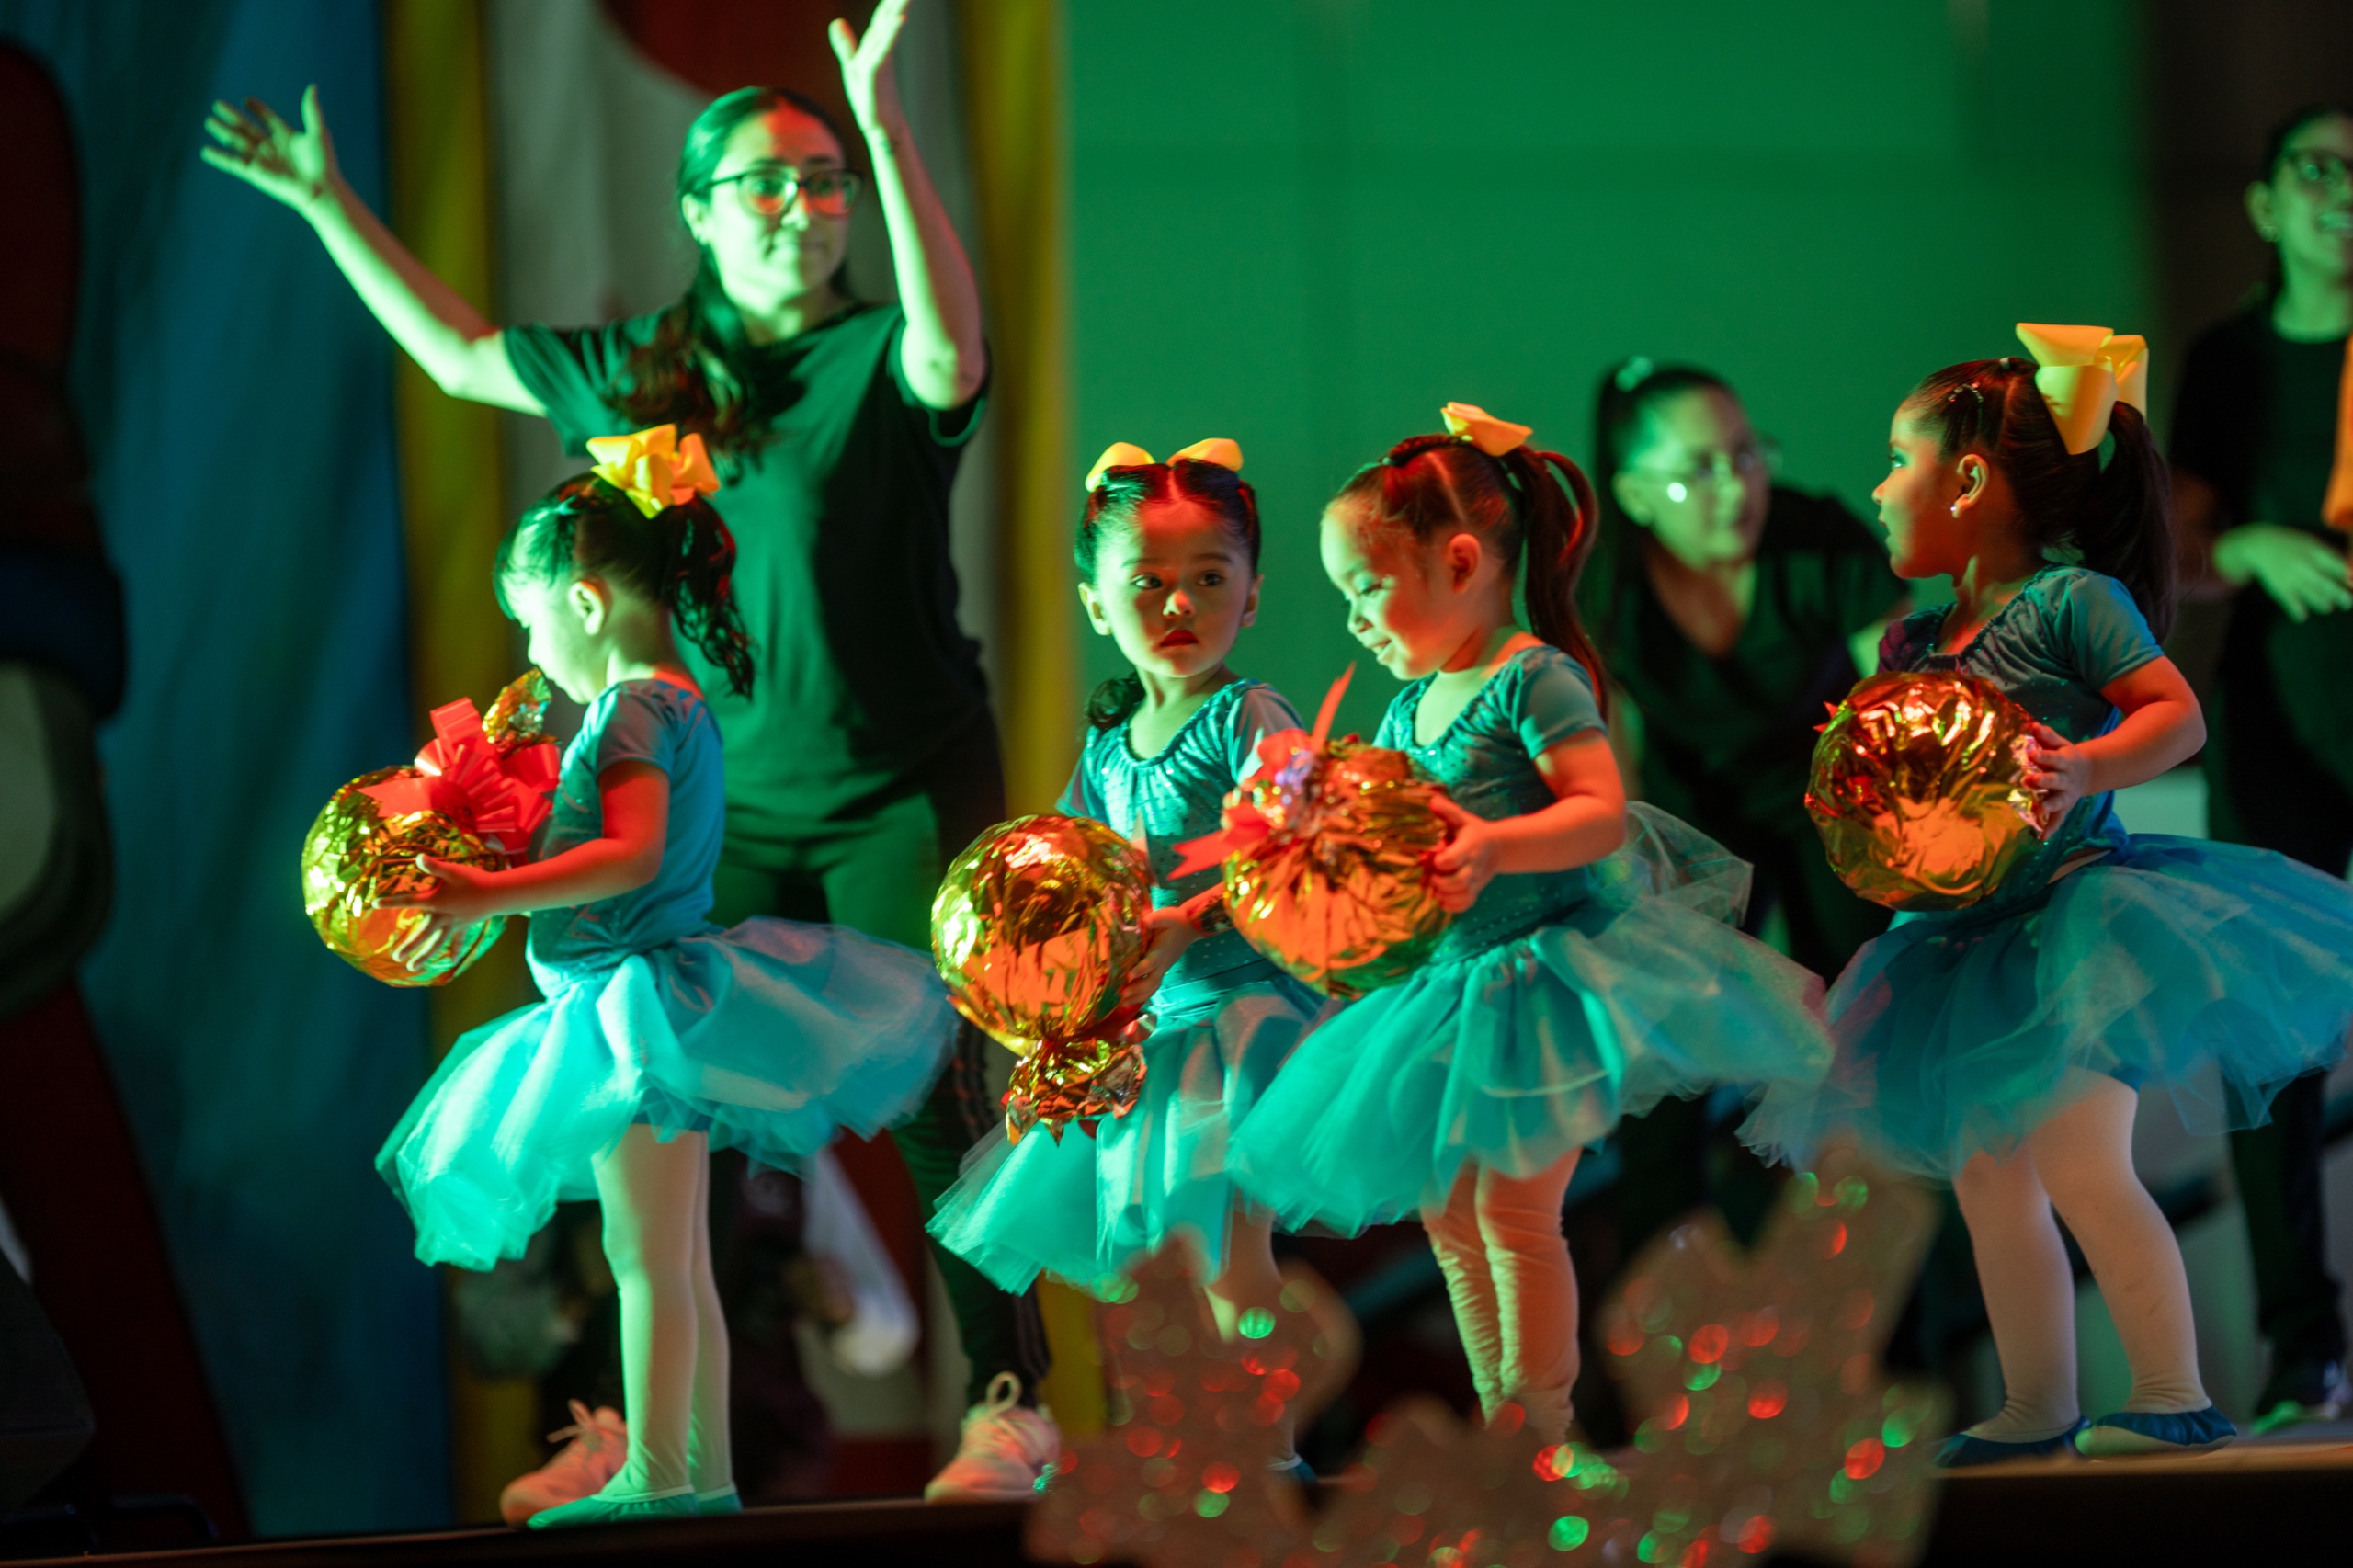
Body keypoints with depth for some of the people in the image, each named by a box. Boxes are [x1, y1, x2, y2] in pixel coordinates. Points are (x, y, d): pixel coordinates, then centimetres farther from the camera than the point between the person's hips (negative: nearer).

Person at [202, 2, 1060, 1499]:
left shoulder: (883, 361, -6)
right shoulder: (640, 371, 11)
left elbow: (952, 349, -32)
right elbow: (460, 354, 27)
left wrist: (889, 133, -40)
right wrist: (329, 205, 26)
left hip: (904, 786, -5)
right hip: (732, 801, 5)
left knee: (935, 1096, -9)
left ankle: (1013, 1406, -3)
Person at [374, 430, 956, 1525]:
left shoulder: (633, 709, -13)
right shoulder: (680, 705, 17)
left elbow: (631, 857, -25)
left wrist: (489, 897, -26)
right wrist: (495, 888, 21)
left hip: (641, 1002, -10)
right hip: (652, 1013, 10)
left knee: (649, 1257, -10)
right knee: (678, 1262, 12)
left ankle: (653, 1474, -12)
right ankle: (705, 1470, 15)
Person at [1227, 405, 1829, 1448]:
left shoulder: (1534, 679, -13)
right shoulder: (1407, 710, 13)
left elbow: (1604, 812, -22)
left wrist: (1495, 845, -36)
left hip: (1552, 968, -9)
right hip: (1452, 985, 9)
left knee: (1516, 1205, -11)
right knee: (1444, 1210, 10)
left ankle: (1543, 1421, -3)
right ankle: (1496, 1425, 18)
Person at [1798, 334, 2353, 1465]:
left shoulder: (2075, 601, -10)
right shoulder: (1912, 641, 13)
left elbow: (2178, 715, -15)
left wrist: (2082, 767, -30)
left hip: (2071, 908, -8)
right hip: (1966, 939, 8)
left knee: (2079, 1163, -14)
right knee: (1989, 1183, 9)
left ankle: (2174, 1397, -7)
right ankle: (2037, 1410, 17)